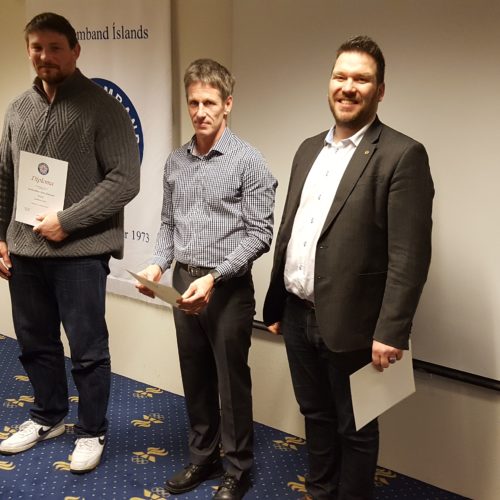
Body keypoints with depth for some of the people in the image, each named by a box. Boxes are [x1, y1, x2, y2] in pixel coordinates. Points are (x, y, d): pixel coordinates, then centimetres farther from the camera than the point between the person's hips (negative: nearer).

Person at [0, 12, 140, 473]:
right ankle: (48, 417, 37)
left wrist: (67, 221, -16)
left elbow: (125, 180, -13)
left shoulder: (102, 107, -6)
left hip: (80, 252, -5)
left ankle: (92, 432, 22)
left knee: (88, 350, 4)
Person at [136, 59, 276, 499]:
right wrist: (159, 264, -4)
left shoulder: (247, 161, -10)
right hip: (184, 284, 5)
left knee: (232, 380, 6)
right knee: (196, 378, 16)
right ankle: (203, 458, 33)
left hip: (228, 287, -5)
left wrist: (215, 277, -21)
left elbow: (260, 233, -12)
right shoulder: (175, 162, 7)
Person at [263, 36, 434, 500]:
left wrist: (391, 332, -20)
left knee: (353, 430, 11)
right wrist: (276, 303, 15)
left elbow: (409, 255, -17)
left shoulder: (402, 155, -12)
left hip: (348, 324, -7)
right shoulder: (309, 149, 11)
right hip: (298, 315, 7)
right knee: (316, 416, 22)